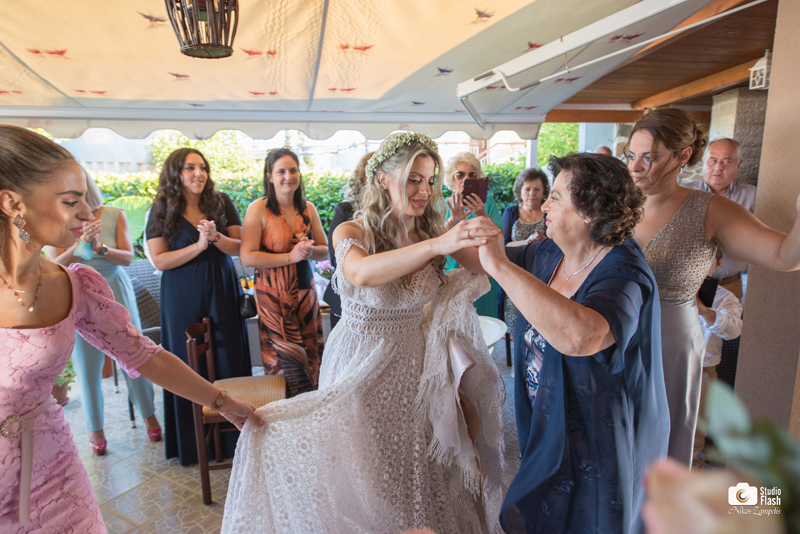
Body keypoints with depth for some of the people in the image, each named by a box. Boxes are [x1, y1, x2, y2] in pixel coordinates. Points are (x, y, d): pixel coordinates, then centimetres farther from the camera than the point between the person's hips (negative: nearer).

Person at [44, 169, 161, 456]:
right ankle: (95, 428, 24)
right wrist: (80, 244, -28)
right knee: (87, 364, 6)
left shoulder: (114, 215, -3)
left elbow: (128, 257, -7)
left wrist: (100, 248, -25)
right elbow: (56, 263, -11)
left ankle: (149, 415, 23)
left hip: (115, 292, 0)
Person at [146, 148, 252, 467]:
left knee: (227, 359, 5)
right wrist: (199, 246, -17)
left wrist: (216, 237, -20)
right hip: (182, 297, -1)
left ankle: (230, 437, 19)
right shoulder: (162, 210, -1)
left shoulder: (221, 203, 2)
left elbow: (239, 248, -1)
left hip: (221, 291, 1)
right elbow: (159, 260, -7)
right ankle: (192, 443, 23)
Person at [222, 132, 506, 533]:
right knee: (357, 483, 13)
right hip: (361, 366, -3)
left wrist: (487, 242, -35)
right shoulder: (352, 233, -15)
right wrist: (436, 245, -49)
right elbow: (361, 274, -38)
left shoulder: (434, 232, -4)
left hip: (413, 365, 3)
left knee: (417, 474, 18)